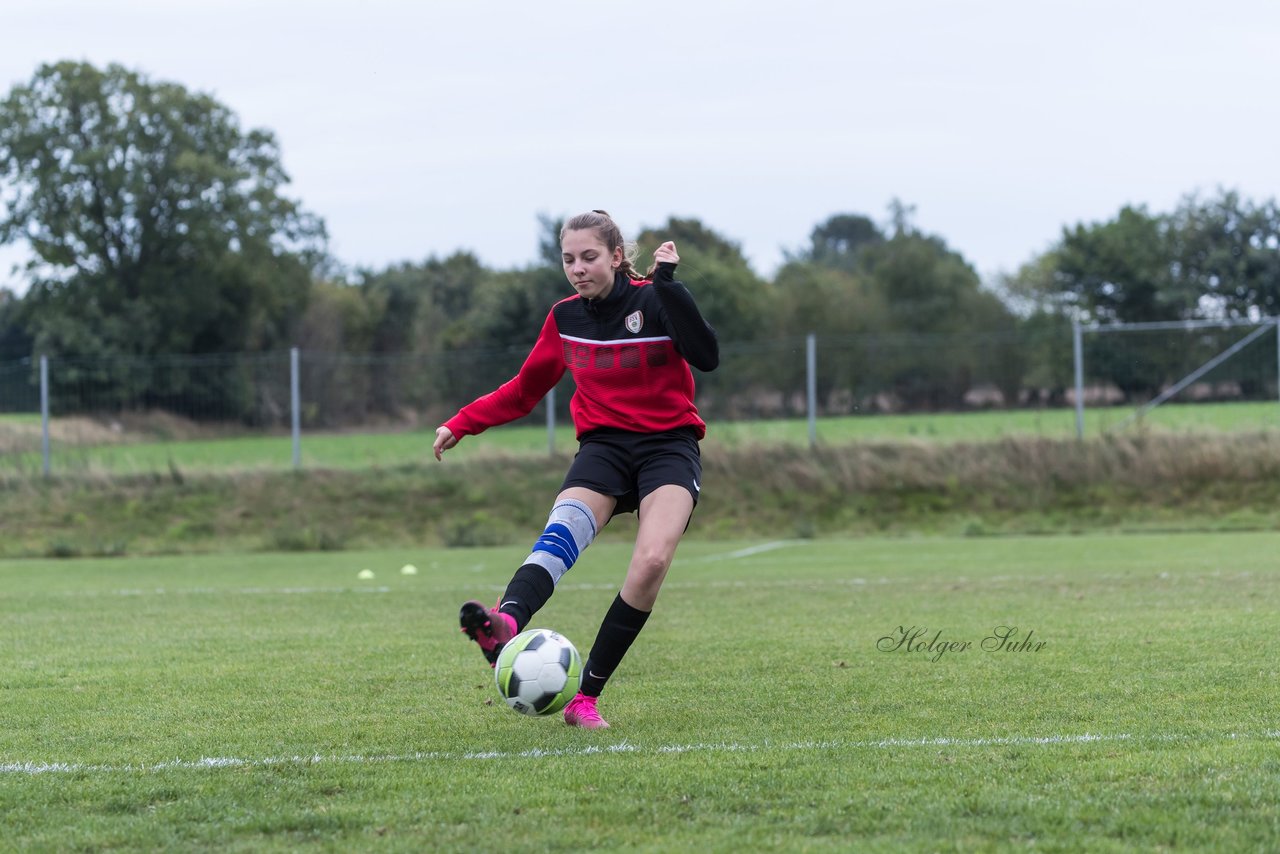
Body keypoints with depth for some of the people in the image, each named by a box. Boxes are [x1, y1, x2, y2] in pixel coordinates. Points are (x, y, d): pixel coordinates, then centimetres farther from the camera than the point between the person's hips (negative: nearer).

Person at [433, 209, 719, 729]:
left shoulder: (653, 301, -5)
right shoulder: (565, 318, 9)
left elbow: (707, 357, -21)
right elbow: (525, 390, 22)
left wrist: (667, 284, -25)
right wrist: (462, 424, 14)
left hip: (669, 447, -3)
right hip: (603, 447, 3)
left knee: (652, 560, -28)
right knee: (562, 531, -30)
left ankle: (585, 695, -22)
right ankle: (506, 625, -61)